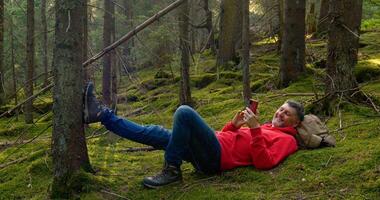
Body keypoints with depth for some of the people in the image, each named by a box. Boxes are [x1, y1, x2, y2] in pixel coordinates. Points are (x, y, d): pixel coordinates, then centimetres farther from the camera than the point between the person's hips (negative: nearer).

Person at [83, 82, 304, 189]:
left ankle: (171, 170, -17)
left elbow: (263, 162, -14)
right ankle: (101, 114, 2)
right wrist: (234, 124, 13)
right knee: (158, 134, 2)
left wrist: (255, 129, -16)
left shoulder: (286, 140, 7)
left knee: (185, 112, -25)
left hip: (216, 157, -8)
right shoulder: (265, 128, 33)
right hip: (209, 151, 8)